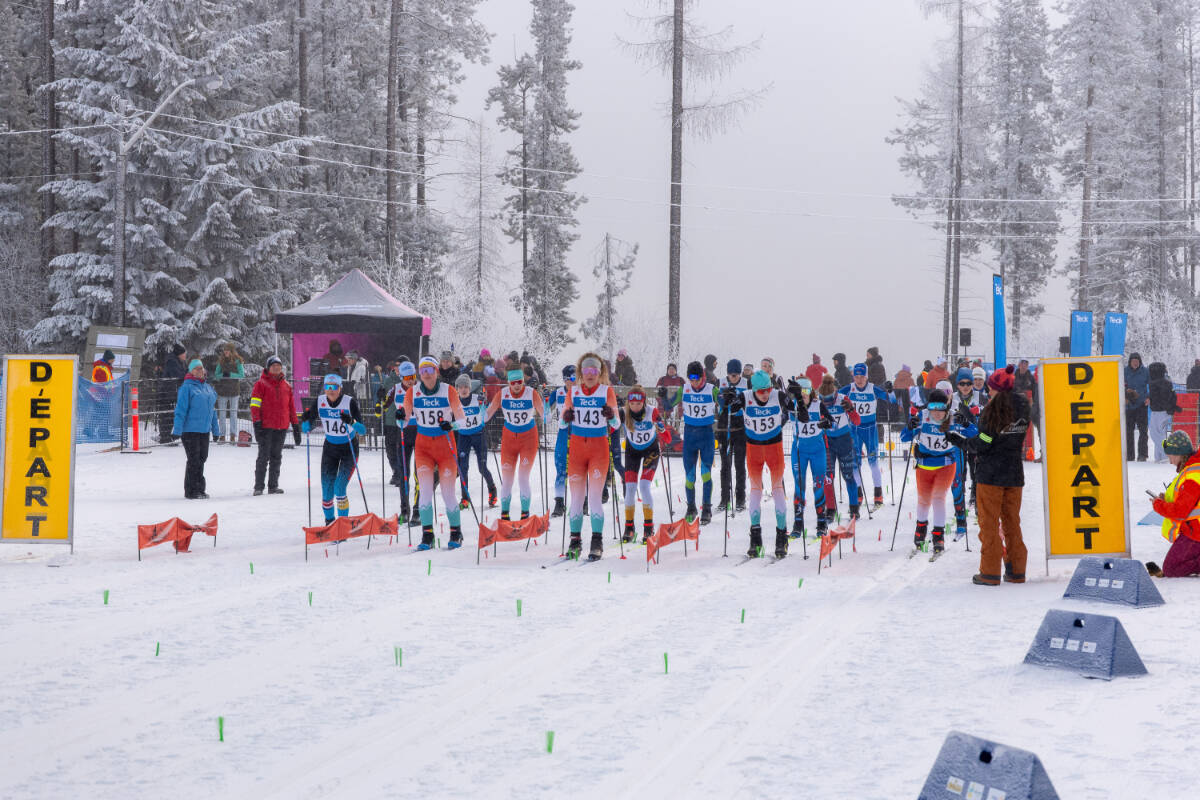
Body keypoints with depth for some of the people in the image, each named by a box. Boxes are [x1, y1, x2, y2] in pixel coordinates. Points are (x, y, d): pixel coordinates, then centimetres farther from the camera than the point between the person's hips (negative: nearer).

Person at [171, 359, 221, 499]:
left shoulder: (208, 388, 14)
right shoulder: (187, 387, -9)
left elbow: (212, 409, 20)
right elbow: (180, 410, -13)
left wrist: (215, 428, 18)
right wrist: (177, 429, -18)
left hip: (204, 430, 7)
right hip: (190, 429, -7)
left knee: (202, 458, 12)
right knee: (194, 460, -4)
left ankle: (199, 489, 23)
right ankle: (191, 491, 4)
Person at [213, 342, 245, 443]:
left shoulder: (238, 361, -2)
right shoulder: (221, 361, 6)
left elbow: (242, 375, -7)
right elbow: (216, 374, 7)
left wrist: (230, 375, -18)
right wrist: (222, 375, -14)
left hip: (234, 390, -3)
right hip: (222, 390, 3)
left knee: (233, 413, 2)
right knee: (222, 413, 5)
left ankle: (233, 435, 4)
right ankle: (222, 435, 10)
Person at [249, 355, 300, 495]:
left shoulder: (286, 385, 15)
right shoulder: (261, 384, 0)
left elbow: (291, 407, 19)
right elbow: (254, 405, -5)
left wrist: (296, 426, 16)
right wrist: (257, 423, -15)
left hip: (282, 428, 5)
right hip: (266, 427, -5)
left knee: (276, 457, 8)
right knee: (264, 456, -5)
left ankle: (273, 486, 13)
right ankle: (258, 486, -1)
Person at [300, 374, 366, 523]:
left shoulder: (350, 402, -19)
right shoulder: (320, 401, -9)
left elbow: (363, 430, -24)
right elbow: (306, 428, -3)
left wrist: (351, 422, -43)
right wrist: (305, 420, -24)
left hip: (349, 449, -3)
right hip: (330, 448, 4)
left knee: (339, 489, -16)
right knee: (326, 490, 0)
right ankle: (329, 522, 21)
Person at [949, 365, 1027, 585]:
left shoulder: (993, 409, -15)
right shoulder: (1022, 407, 5)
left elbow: (981, 444, -15)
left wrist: (960, 440, 1)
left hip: (991, 474, -6)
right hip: (1014, 473, 6)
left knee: (989, 522, 1)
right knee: (1012, 522, 13)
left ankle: (990, 572, 2)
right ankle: (1017, 571, 15)